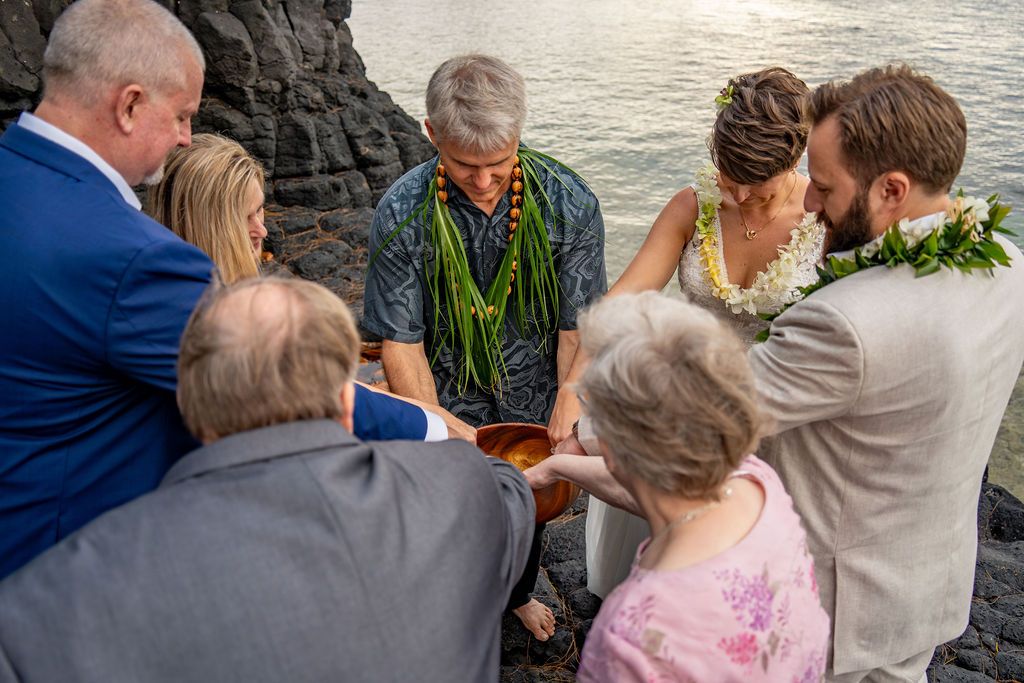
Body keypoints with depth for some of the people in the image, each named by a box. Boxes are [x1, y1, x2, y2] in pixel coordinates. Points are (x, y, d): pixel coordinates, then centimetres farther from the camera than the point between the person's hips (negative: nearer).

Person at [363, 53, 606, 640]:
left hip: (534, 405, 2)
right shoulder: (401, 215, -22)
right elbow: (402, 343, -18)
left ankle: (517, 595, 60)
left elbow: (578, 328, -16)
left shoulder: (569, 205, -20)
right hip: (450, 405, -1)